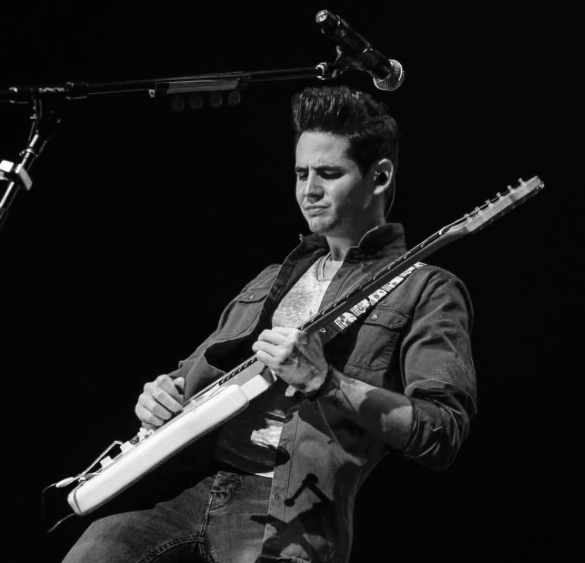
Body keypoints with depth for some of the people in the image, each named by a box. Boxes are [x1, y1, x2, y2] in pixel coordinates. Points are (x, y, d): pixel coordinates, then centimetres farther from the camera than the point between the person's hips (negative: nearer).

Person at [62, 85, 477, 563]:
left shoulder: (426, 291, 6)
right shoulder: (272, 280, 28)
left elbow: (443, 435, -7)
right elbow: (195, 374, 33)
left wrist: (325, 383, -17)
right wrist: (163, 393, 8)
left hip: (294, 509, -5)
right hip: (186, 483, 5)